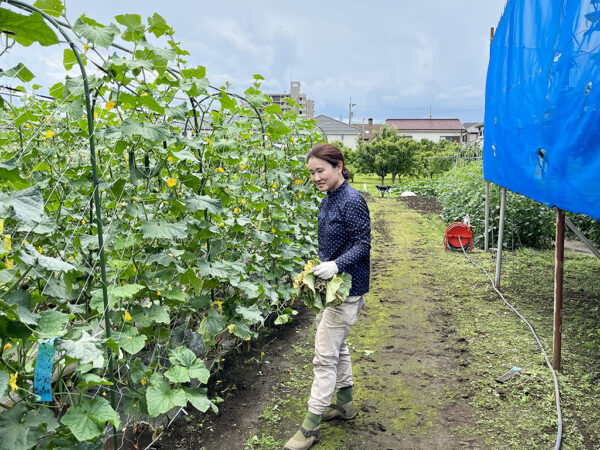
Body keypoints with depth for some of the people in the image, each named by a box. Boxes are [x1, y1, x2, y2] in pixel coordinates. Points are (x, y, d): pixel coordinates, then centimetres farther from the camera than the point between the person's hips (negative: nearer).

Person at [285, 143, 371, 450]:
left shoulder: (352, 201, -19)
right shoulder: (327, 200, 8)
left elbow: (363, 243, -20)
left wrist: (337, 265, -31)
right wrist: (319, 270, 16)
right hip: (329, 285, 10)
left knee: (325, 355, -4)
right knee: (337, 346, 21)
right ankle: (344, 405, 38)